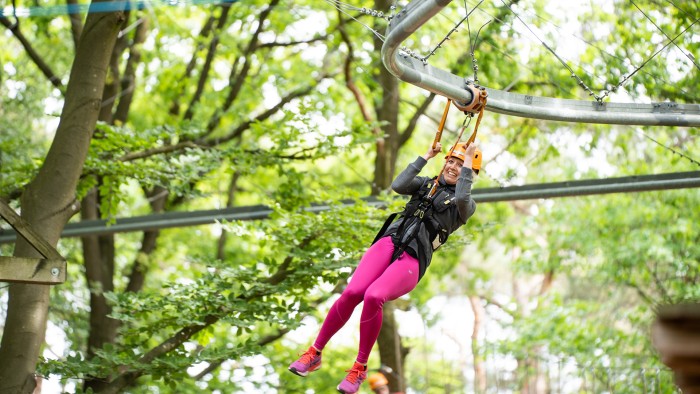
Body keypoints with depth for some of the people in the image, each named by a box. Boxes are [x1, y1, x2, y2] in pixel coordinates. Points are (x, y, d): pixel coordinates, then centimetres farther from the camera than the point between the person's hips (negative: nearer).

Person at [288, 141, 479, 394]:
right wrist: (425, 158, 8)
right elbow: (398, 186, 2)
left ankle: (360, 368, -17)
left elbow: (462, 199, -14)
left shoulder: (466, 205, 12)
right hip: (389, 242, 3)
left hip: (412, 261, -3)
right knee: (352, 292, -26)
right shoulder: (426, 184, 22)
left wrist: (468, 165, -3)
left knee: (373, 297, -33)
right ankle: (314, 354, -11)